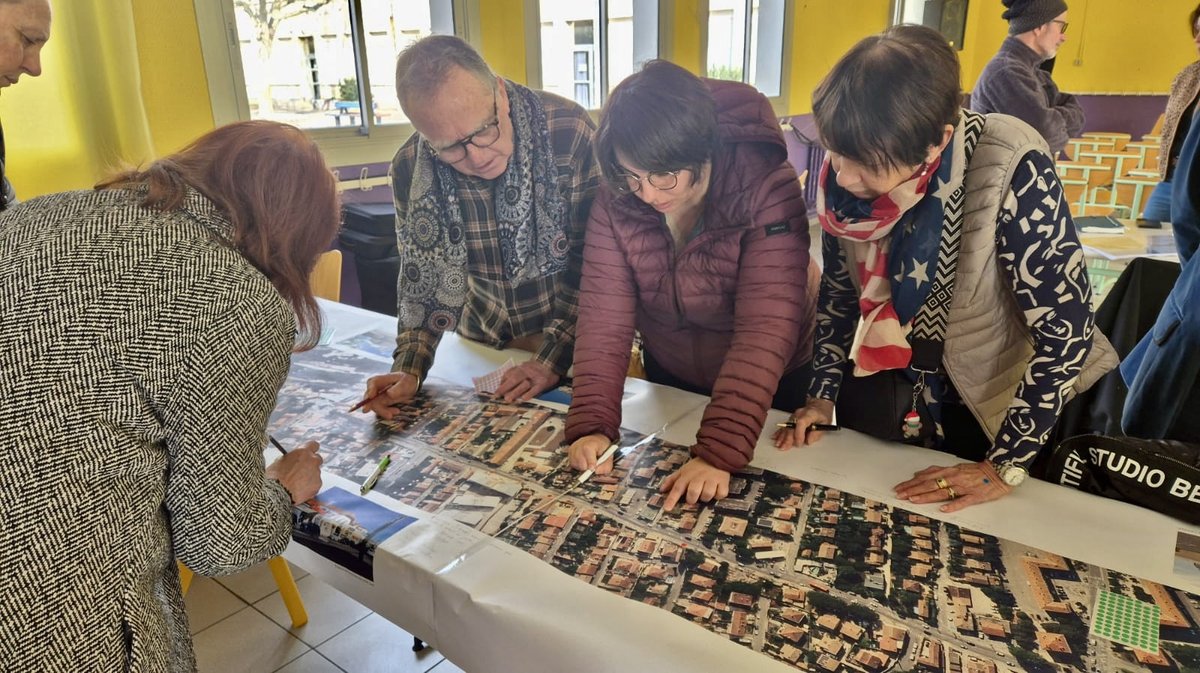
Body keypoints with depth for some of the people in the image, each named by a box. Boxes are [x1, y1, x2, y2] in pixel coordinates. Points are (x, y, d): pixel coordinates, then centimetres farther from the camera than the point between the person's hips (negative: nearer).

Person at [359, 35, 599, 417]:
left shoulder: (570, 131, -21)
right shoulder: (409, 169, -11)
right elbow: (422, 277, 0)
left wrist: (554, 358, -18)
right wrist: (409, 370, -12)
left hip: (574, 345, -2)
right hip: (481, 347, 3)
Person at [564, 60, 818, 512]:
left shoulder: (767, 190, -31)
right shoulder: (616, 199, -19)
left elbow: (765, 330, -37)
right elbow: (604, 314, -23)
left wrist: (719, 453, -42)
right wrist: (591, 424, -33)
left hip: (773, 383, -3)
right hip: (670, 377, 4)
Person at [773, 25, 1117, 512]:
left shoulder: (1009, 166, -31)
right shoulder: (845, 173, -17)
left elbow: (1065, 327, -25)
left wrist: (1005, 466, -22)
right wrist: (822, 396, -5)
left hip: (1016, 405, -3)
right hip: (901, 397, 4)